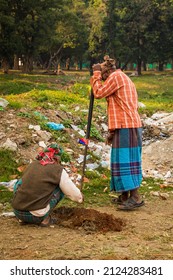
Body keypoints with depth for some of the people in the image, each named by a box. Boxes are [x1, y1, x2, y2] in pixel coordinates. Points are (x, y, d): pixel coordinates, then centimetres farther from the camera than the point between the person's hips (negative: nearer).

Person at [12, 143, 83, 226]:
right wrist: (80, 198, 34)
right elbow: (75, 195, 8)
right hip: (36, 216, -4)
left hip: (17, 212, 4)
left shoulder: (32, 164, 12)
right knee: (61, 188, 13)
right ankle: (45, 219, 10)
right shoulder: (58, 170, -2)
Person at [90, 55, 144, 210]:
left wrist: (96, 73, 4)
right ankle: (125, 195, 16)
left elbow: (98, 93, -7)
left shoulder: (116, 76, -7)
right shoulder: (124, 79, 24)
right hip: (130, 126, 10)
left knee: (125, 161, -10)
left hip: (126, 127, -10)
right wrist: (113, 131, 22)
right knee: (123, 161, 12)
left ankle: (135, 197, -11)